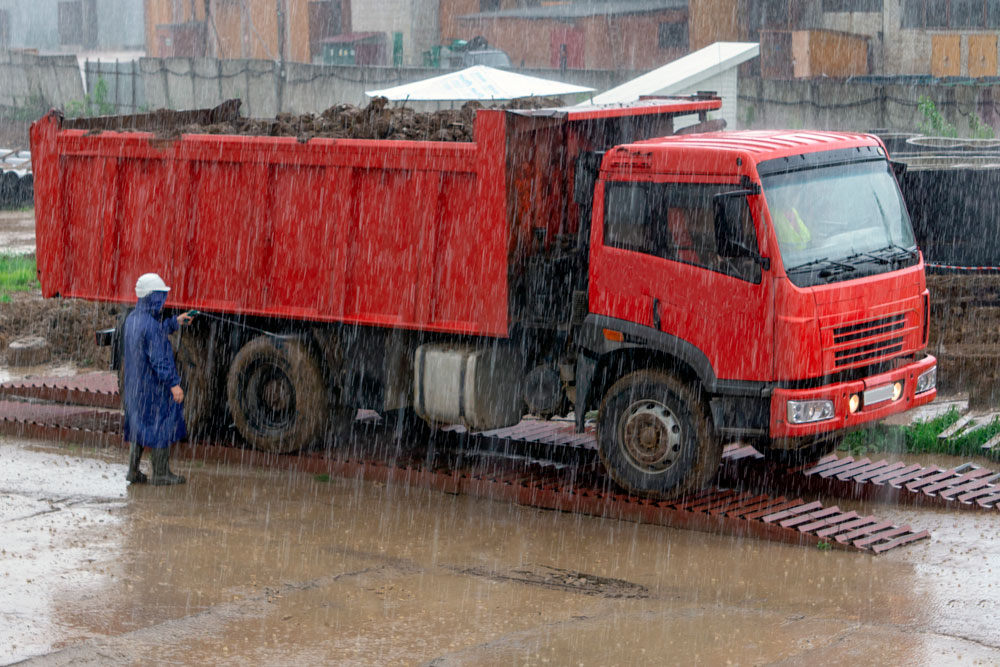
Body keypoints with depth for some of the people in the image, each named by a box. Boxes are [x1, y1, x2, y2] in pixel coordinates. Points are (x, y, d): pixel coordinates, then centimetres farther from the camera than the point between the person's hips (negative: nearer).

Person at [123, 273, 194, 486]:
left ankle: (133, 470, 20)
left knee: (137, 424, 16)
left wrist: (175, 322, 28)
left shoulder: (132, 319, 6)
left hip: (134, 384, 9)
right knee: (161, 426, 2)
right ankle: (160, 473, 7)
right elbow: (159, 359, -25)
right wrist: (174, 383, -22)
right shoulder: (150, 325, -23)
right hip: (153, 386, -9)